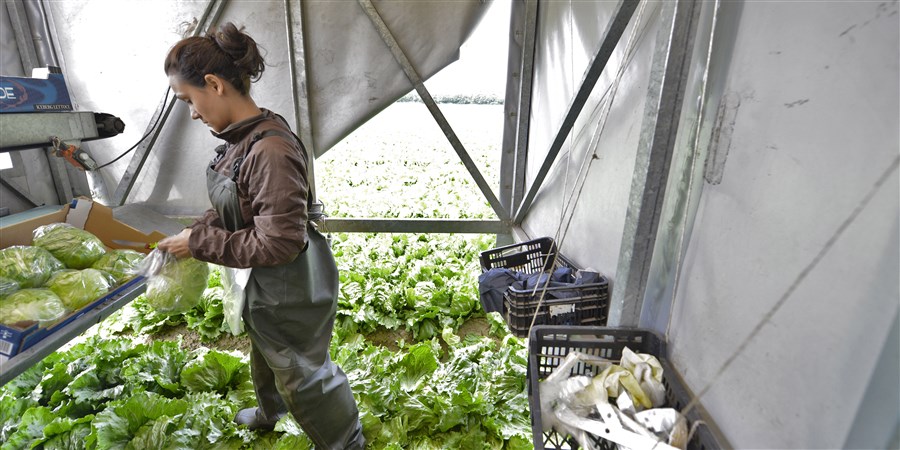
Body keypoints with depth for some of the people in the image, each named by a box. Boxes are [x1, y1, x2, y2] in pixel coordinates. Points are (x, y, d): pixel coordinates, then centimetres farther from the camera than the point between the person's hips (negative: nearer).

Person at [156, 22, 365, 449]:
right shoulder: (241, 138, -2)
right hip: (261, 284, 9)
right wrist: (193, 231, -1)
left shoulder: (271, 150, -31)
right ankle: (269, 411, 64)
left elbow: (277, 244, -29)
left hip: (292, 287, -9)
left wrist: (199, 243, -19)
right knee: (266, 354, 33)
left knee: (302, 371, 12)